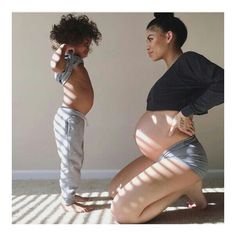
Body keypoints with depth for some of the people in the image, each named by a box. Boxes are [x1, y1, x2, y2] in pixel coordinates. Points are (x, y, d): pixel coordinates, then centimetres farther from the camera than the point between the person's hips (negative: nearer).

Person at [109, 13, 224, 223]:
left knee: (121, 212, -15)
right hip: (160, 157, 10)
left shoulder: (188, 60, -11)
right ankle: (183, 183, 11)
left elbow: (223, 83, -26)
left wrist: (187, 111, -21)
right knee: (114, 191, 18)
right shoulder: (172, 72, 17)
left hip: (181, 156, -10)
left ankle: (188, 187, -2)